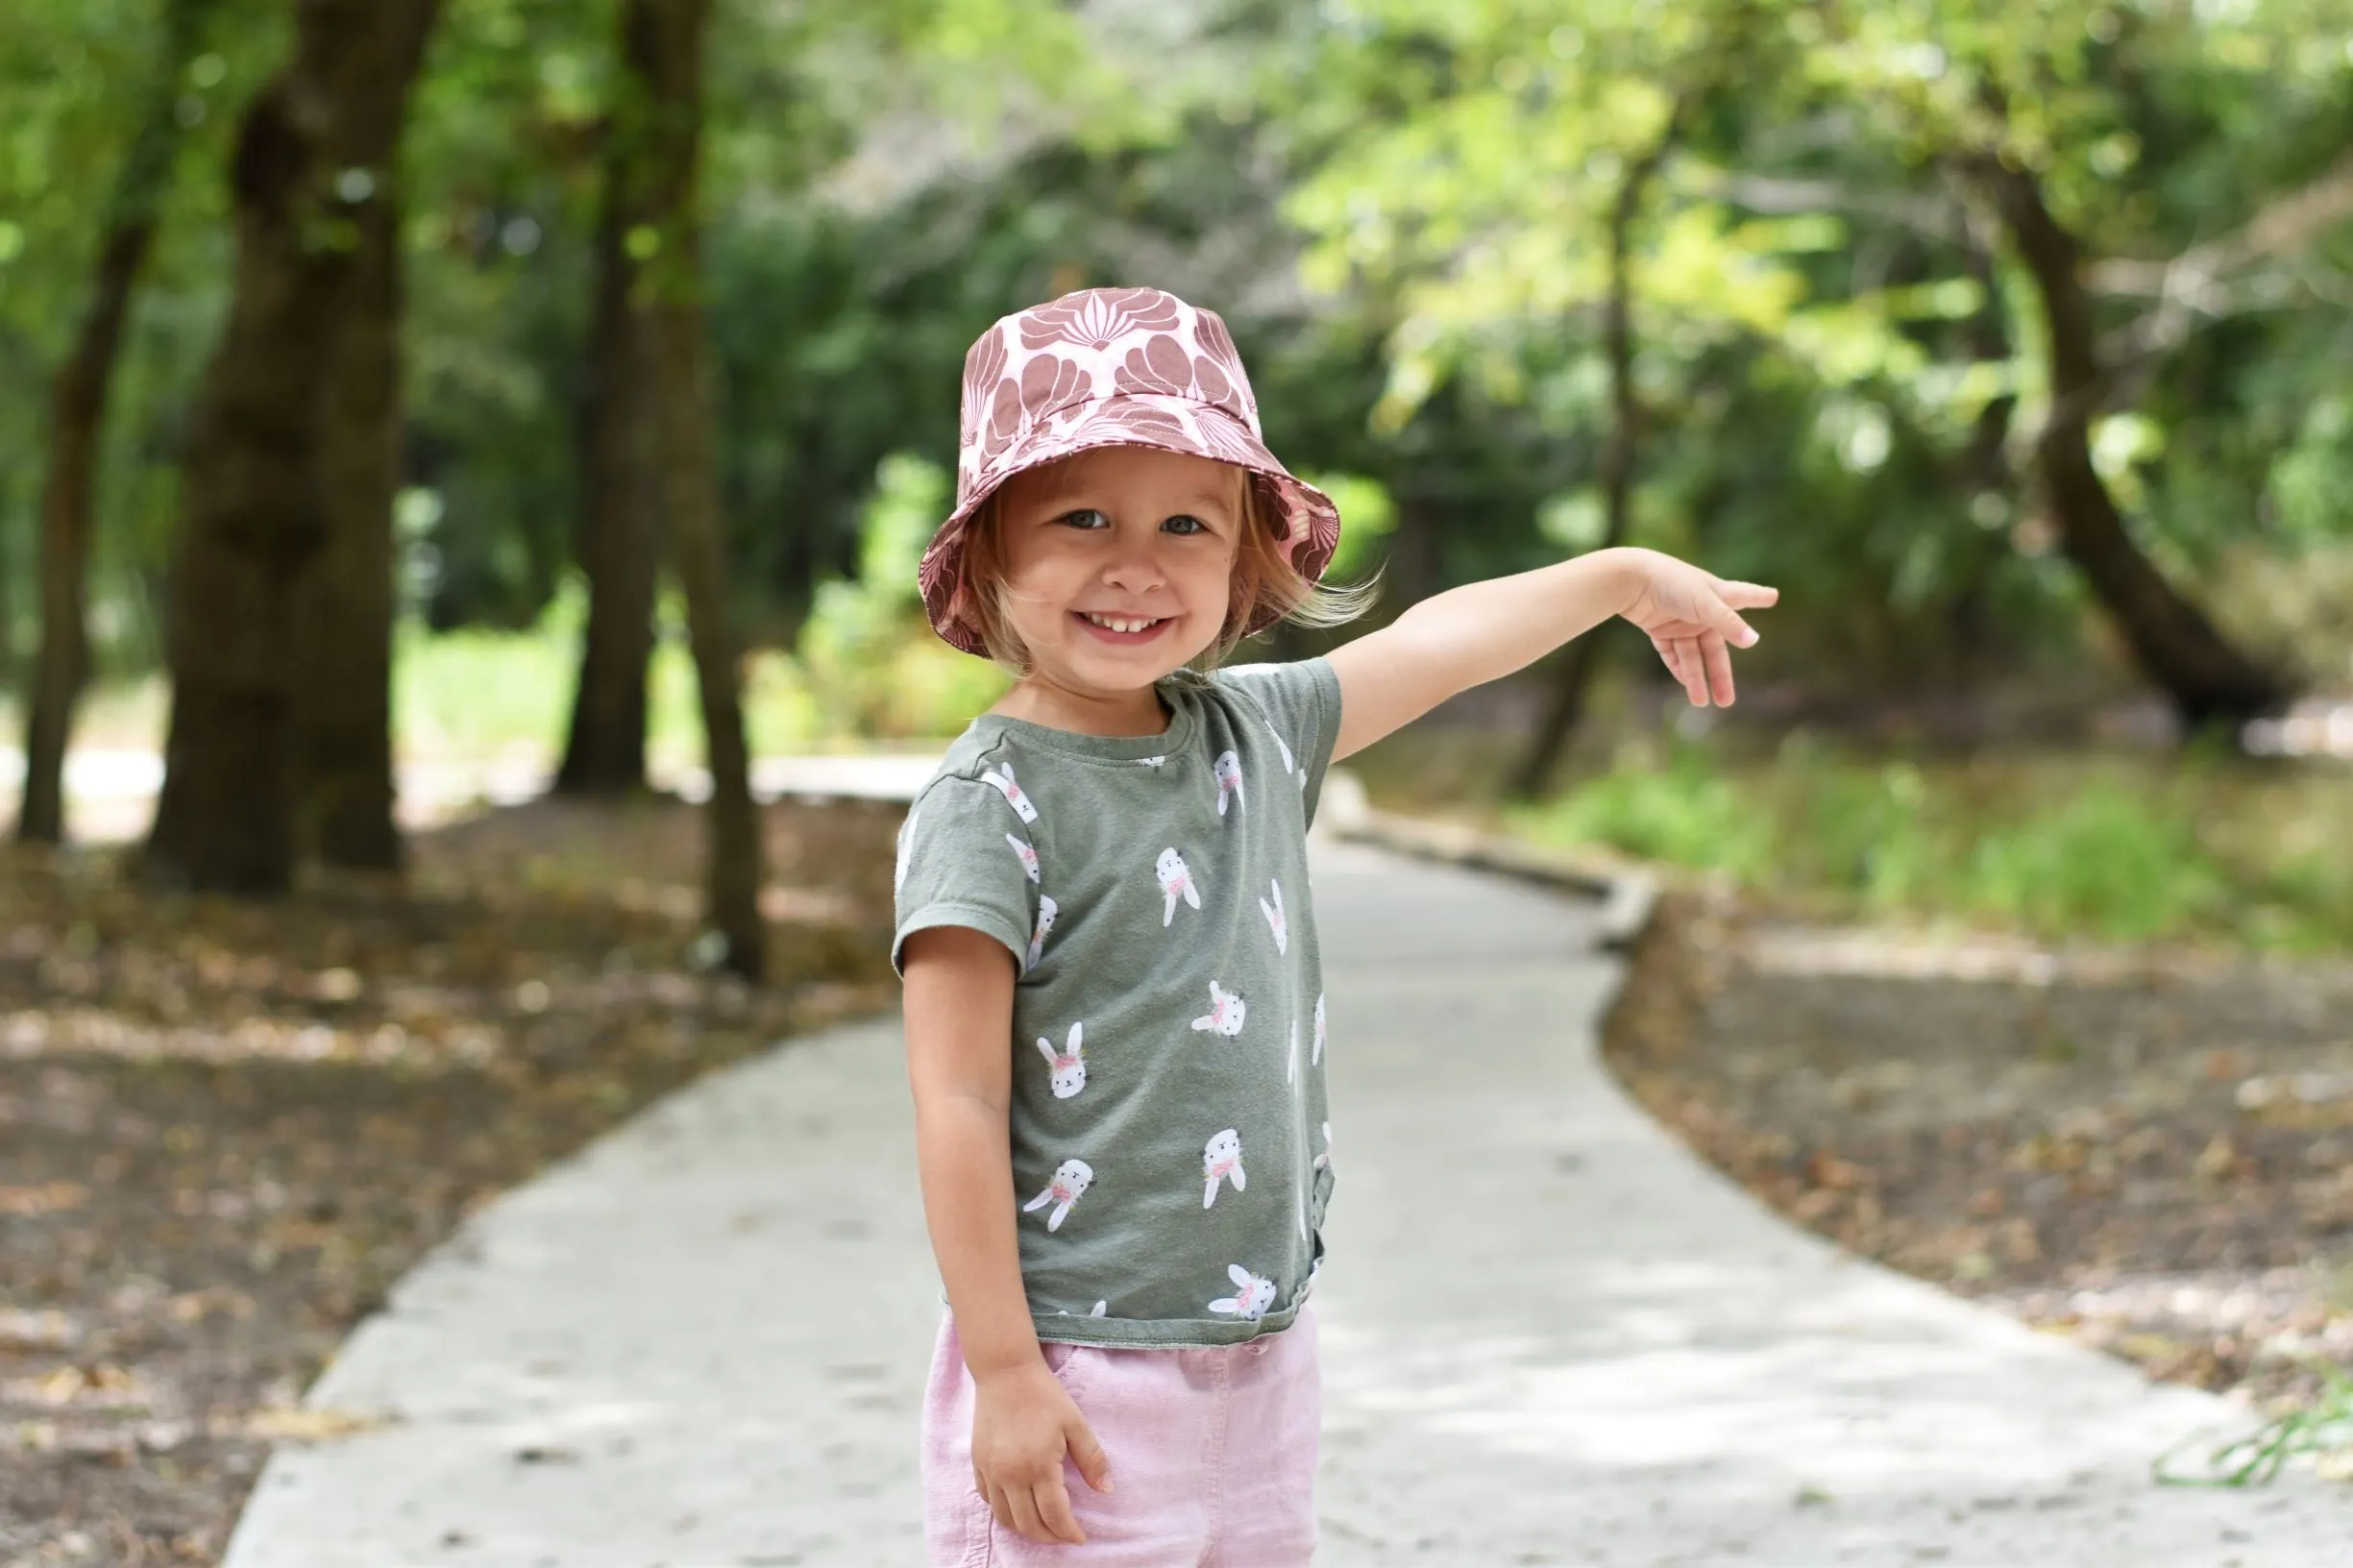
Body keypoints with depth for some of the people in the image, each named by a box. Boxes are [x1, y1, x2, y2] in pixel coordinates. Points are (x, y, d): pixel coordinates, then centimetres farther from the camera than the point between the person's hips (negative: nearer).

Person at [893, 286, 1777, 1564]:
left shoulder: (1254, 732, 7)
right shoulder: (992, 802, -14)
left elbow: (1434, 645, 24)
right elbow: (958, 1104, -15)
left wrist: (1629, 579, 35)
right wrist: (1004, 1372, -17)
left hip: (1259, 1351, 7)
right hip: (1078, 1373, -7)